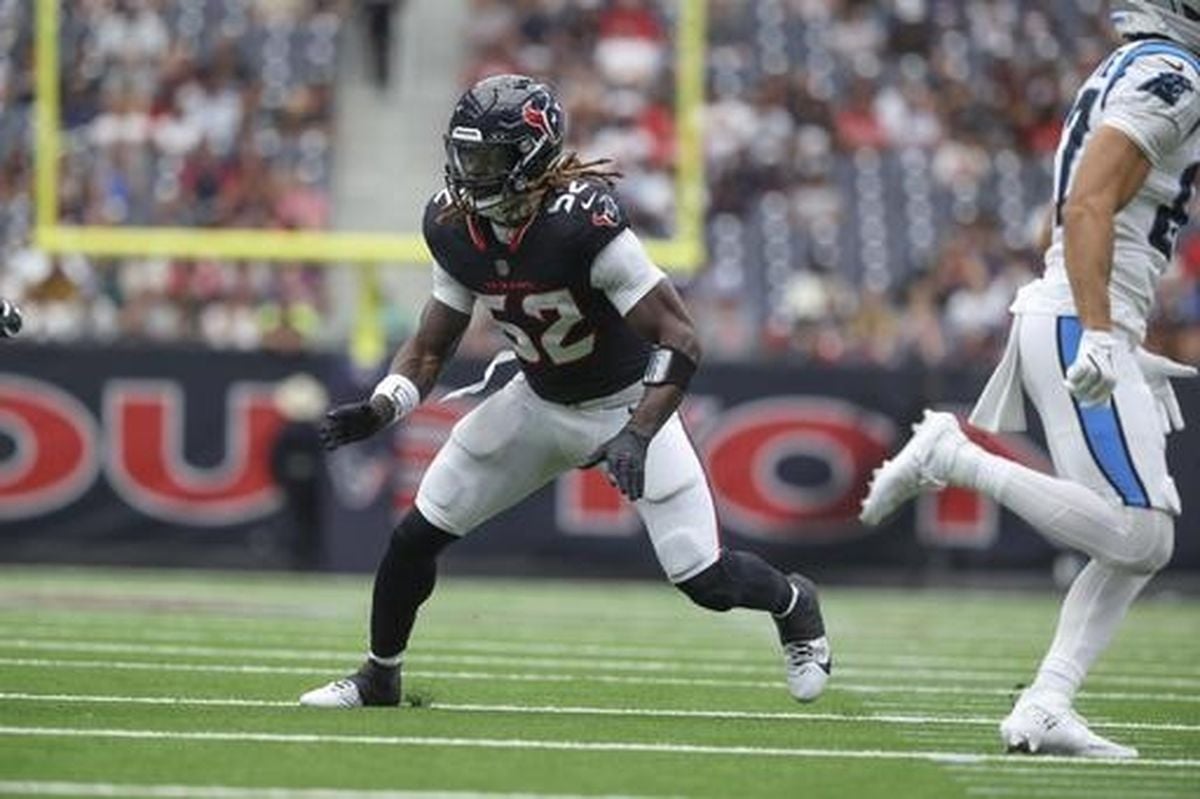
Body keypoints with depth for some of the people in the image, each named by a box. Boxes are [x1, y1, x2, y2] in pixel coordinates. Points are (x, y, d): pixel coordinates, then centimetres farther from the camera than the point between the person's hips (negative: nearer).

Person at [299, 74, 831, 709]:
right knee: (417, 534, -1)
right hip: (538, 401, 5)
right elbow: (430, 347, 0)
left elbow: (679, 337, -30)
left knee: (704, 580, -9)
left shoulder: (582, 222, -32)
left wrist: (637, 437, -40)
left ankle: (792, 602, 26)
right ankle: (378, 678, 20)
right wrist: (380, 408, -19)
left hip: (627, 404, -5)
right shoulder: (454, 228, -12)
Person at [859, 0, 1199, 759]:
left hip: (1089, 326, 10)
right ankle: (952, 455, -10)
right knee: (1134, 536, -16)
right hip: (1082, 322, -10)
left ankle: (1045, 708, -1)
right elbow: (1088, 207, -21)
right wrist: (1100, 333, -28)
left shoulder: (1130, 74, 20)